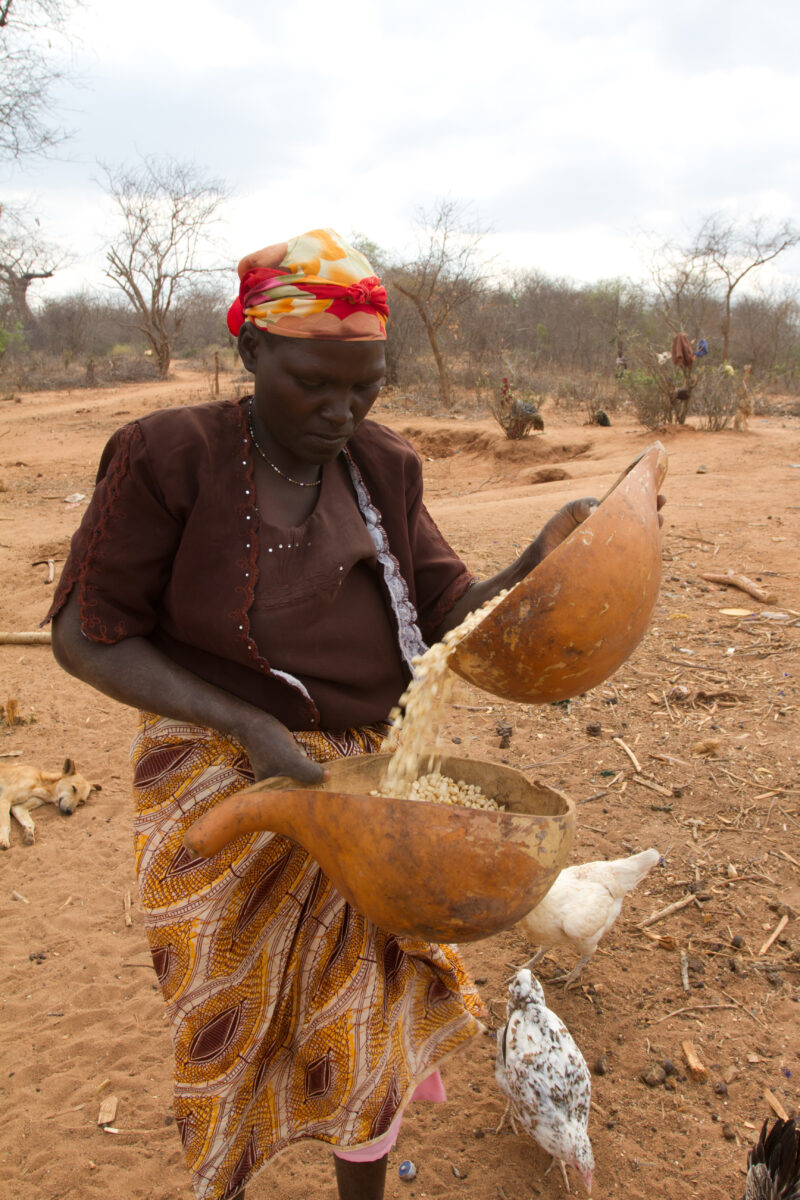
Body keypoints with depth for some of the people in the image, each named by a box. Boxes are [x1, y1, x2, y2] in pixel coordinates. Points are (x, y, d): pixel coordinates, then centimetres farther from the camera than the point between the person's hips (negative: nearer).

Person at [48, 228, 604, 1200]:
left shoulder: (381, 469, -1)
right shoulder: (171, 456, -15)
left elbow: (452, 622, -2)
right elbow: (86, 635, -14)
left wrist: (544, 557, -21)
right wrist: (248, 725, -23)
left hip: (364, 785, 4)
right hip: (223, 789, -3)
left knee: (361, 1021, 20)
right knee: (231, 1030, 18)